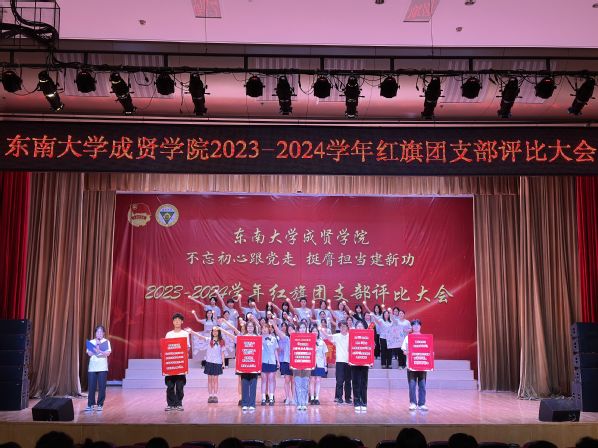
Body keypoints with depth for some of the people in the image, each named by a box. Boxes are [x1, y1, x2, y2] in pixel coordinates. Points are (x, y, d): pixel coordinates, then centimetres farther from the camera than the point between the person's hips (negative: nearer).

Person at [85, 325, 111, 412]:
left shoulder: (106, 342, 4)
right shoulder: (91, 342, 9)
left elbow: (108, 353, -7)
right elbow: (89, 354, 0)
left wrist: (99, 351, -20)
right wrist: (95, 349, -9)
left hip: (102, 368, -1)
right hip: (92, 367, 1)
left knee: (102, 387, -2)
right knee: (91, 386, -1)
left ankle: (100, 405, 7)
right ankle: (90, 405, 8)